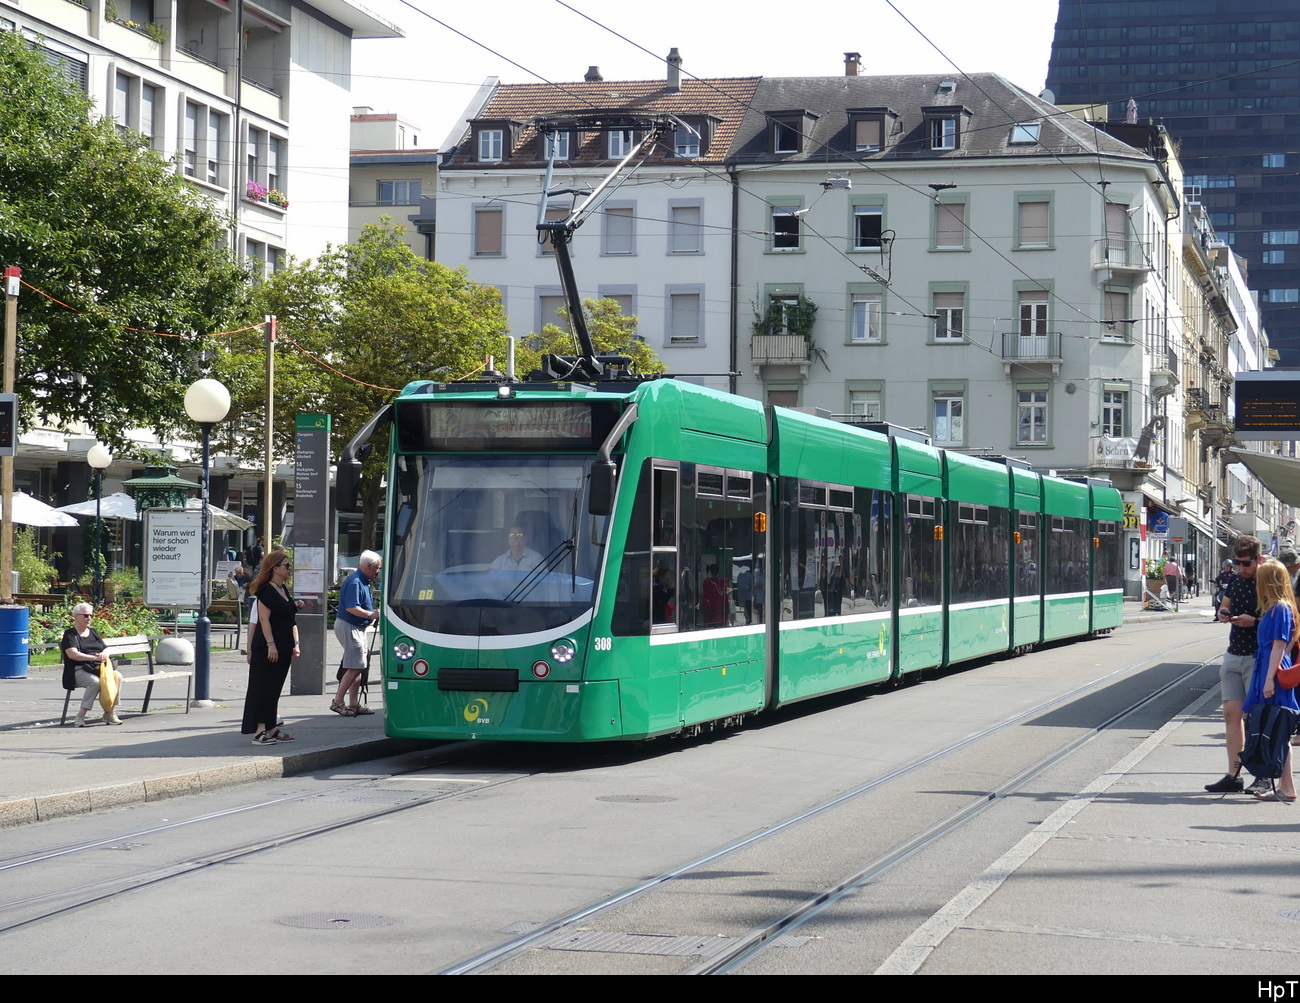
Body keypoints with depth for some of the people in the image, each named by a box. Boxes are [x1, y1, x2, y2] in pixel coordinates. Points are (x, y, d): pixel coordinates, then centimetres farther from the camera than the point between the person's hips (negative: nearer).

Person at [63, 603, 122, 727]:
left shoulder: (93, 632, 23)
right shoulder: (70, 634, 3)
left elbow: (105, 650, 17)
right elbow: (72, 654, -13)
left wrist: (104, 655, -10)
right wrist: (94, 658, -25)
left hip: (99, 667, 6)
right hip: (79, 670, -6)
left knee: (117, 676, -23)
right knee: (95, 682, -36)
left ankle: (110, 712, -19)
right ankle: (81, 716, -29)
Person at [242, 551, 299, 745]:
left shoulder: (284, 590, 16)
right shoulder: (266, 591, -12)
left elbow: (291, 620, 19)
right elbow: (264, 619, -18)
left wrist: (295, 644, 13)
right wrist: (270, 644, -23)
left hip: (283, 649, 9)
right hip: (266, 648, -9)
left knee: (275, 689, 12)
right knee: (263, 688, -7)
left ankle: (271, 728, 18)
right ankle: (259, 731, -8)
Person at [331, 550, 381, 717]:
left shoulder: (363, 581, 15)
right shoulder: (354, 582, -17)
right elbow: (351, 608, -27)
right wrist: (371, 614, -34)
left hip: (358, 627, 11)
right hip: (348, 627, -11)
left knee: (358, 666, 10)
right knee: (355, 667, -12)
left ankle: (354, 703, 13)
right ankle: (337, 702, -8)